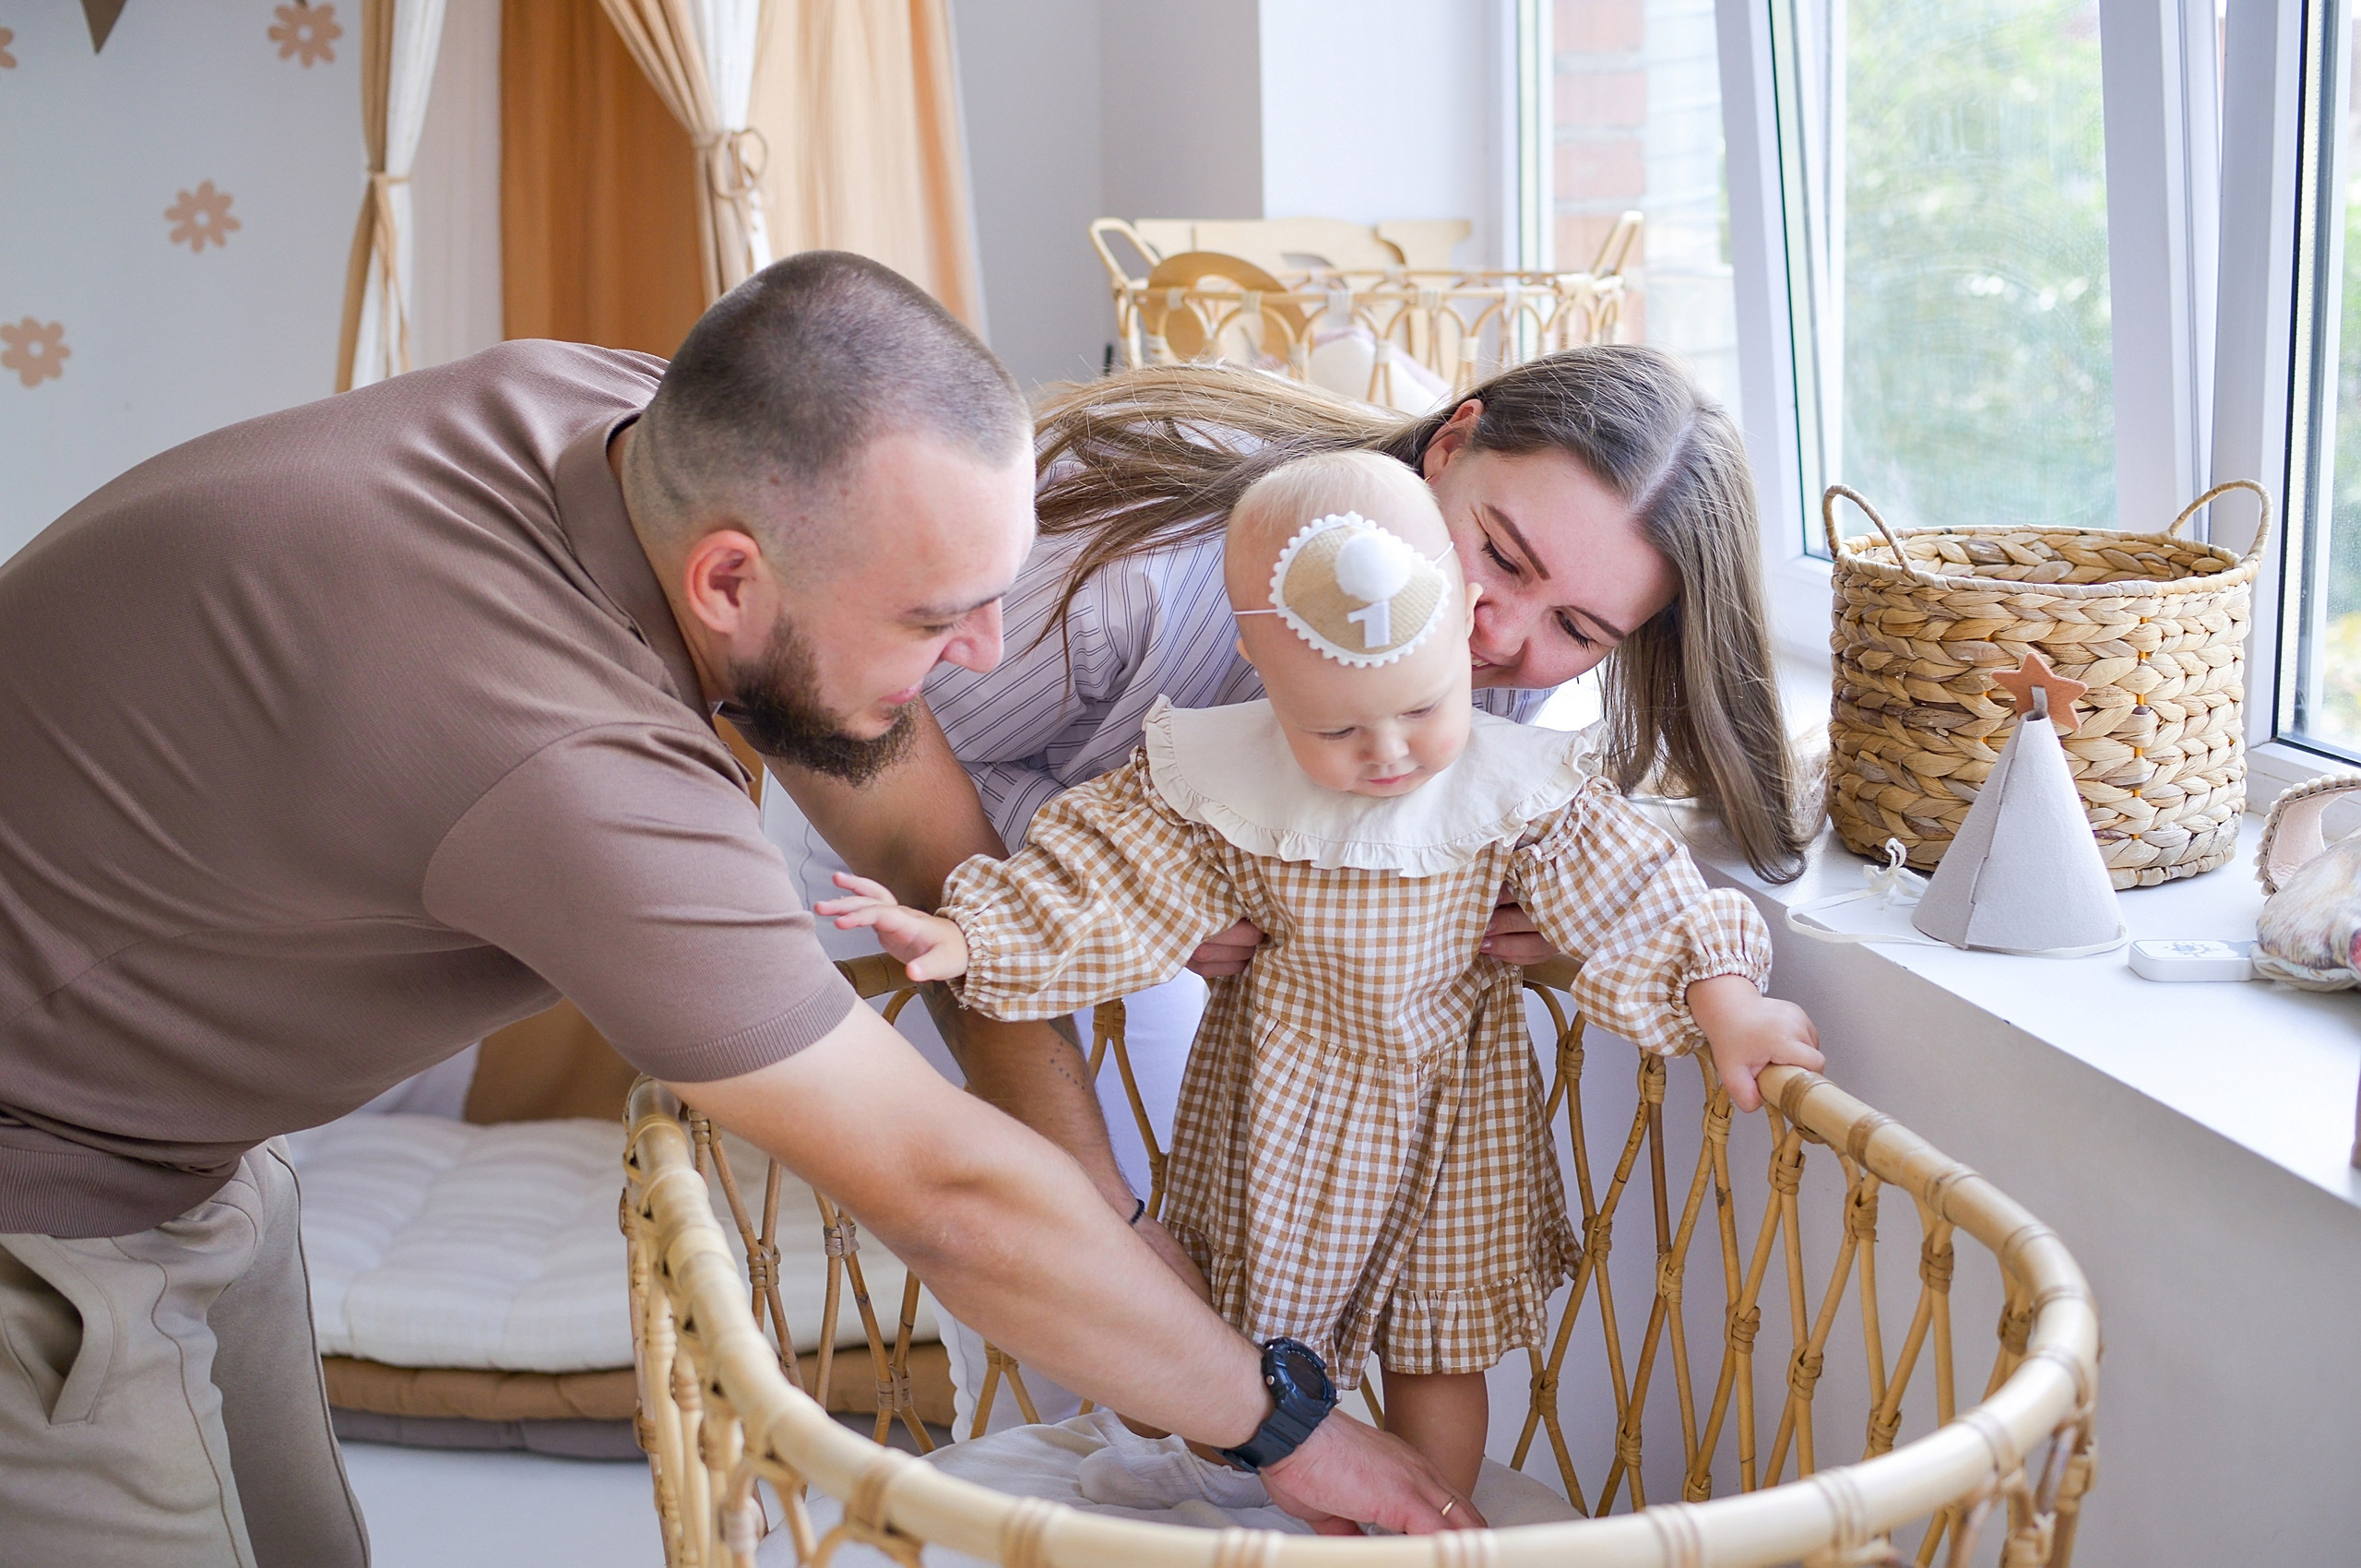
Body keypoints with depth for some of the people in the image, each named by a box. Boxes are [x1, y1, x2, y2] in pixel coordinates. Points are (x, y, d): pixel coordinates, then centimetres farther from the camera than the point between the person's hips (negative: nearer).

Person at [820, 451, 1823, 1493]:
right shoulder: (1215, 777, -18)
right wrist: (965, 940, -25)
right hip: (1280, 1105, 1)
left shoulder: (1513, 785, -17)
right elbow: (1100, 882, -16)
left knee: (1440, 1347, 13)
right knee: (1277, 1339, 13)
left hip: (1450, 1109, 0)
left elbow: (1630, 897, -11)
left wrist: (1724, 1004, -17)